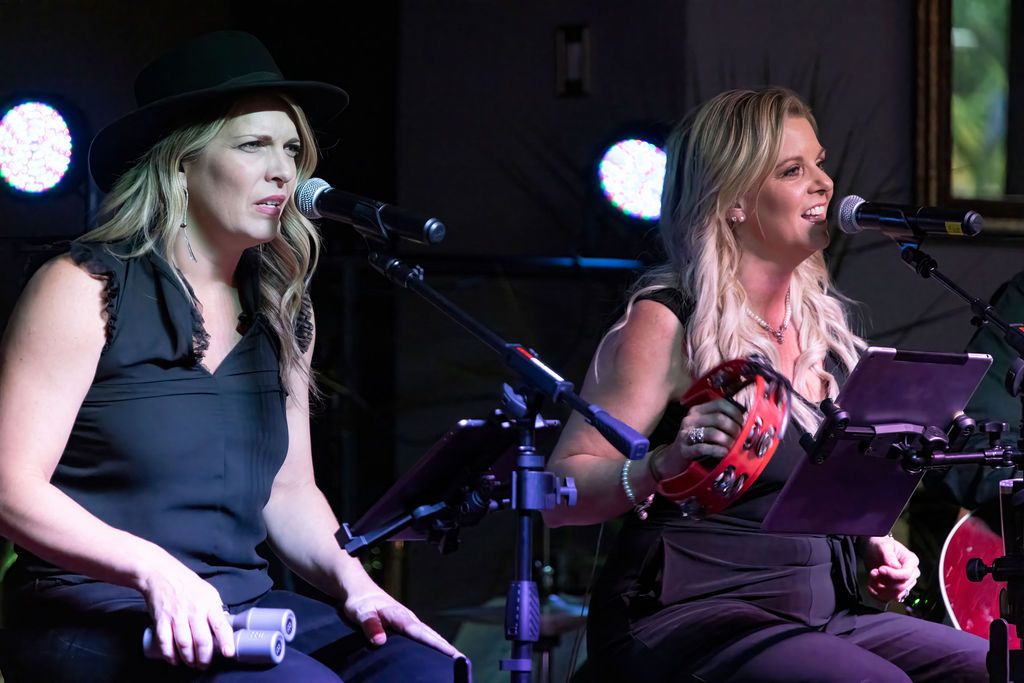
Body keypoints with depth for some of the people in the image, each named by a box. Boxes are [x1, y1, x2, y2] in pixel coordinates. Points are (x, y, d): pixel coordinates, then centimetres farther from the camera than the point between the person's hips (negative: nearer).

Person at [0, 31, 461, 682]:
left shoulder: (281, 311, 15)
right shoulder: (86, 288, -5)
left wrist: (351, 580, -1)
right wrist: (154, 572, -25)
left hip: (244, 606, 6)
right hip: (92, 613, -6)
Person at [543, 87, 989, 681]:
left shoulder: (823, 322, 15)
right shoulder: (666, 325, -7)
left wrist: (873, 545, 10)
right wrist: (664, 465, -29)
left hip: (823, 612, 7)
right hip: (689, 613, -7)